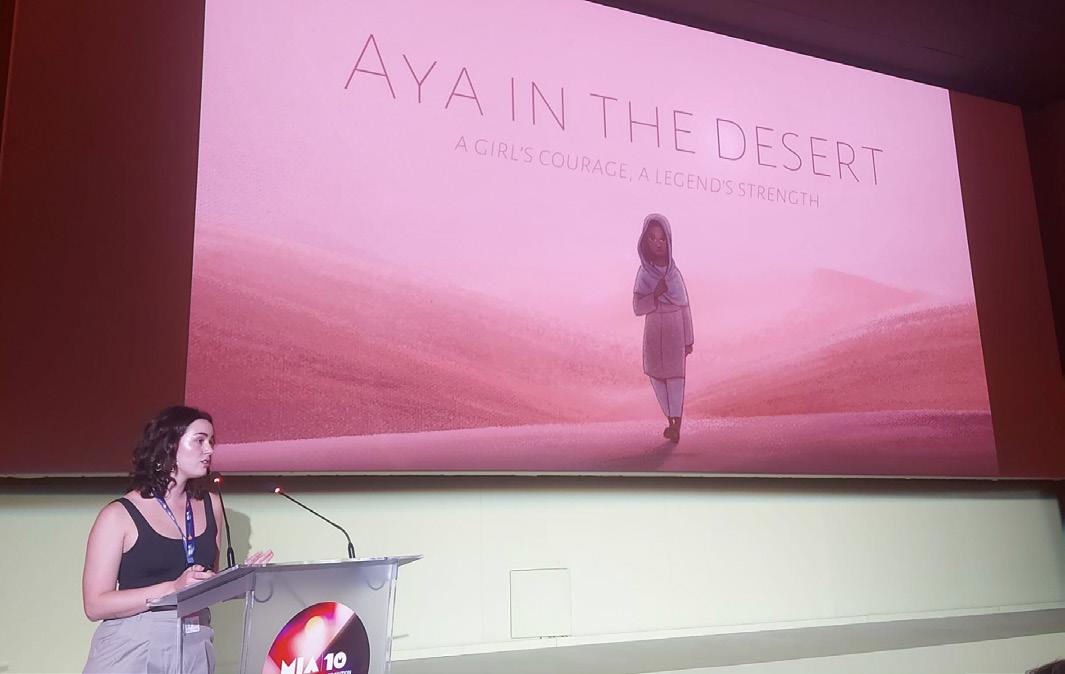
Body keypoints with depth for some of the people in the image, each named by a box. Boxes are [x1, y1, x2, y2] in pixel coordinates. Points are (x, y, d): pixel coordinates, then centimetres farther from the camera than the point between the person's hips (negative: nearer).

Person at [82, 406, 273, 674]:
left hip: (195, 650, 4)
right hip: (132, 651, -4)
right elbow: (95, 605, -10)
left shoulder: (210, 505, 9)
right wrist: (174, 588, -20)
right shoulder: (119, 515, -6)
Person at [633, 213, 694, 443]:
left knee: (675, 377, -5)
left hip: (675, 331, -2)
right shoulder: (643, 272, -2)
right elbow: (637, 308, -4)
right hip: (653, 333, 2)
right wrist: (656, 294, -21)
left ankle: (676, 425, -5)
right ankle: (671, 421, 16)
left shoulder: (674, 272, -4)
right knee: (658, 378, 5)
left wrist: (689, 340, 3)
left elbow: (685, 307, 1)